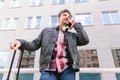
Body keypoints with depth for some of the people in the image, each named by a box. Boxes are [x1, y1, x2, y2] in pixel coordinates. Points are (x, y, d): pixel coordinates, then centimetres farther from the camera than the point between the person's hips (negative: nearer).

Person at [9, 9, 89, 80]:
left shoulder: (72, 35, 24)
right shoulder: (47, 31, 22)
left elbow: (85, 40, 8)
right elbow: (35, 44, 16)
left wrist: (75, 24, 18)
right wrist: (21, 42, -5)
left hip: (67, 69, 2)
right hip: (49, 69, -1)